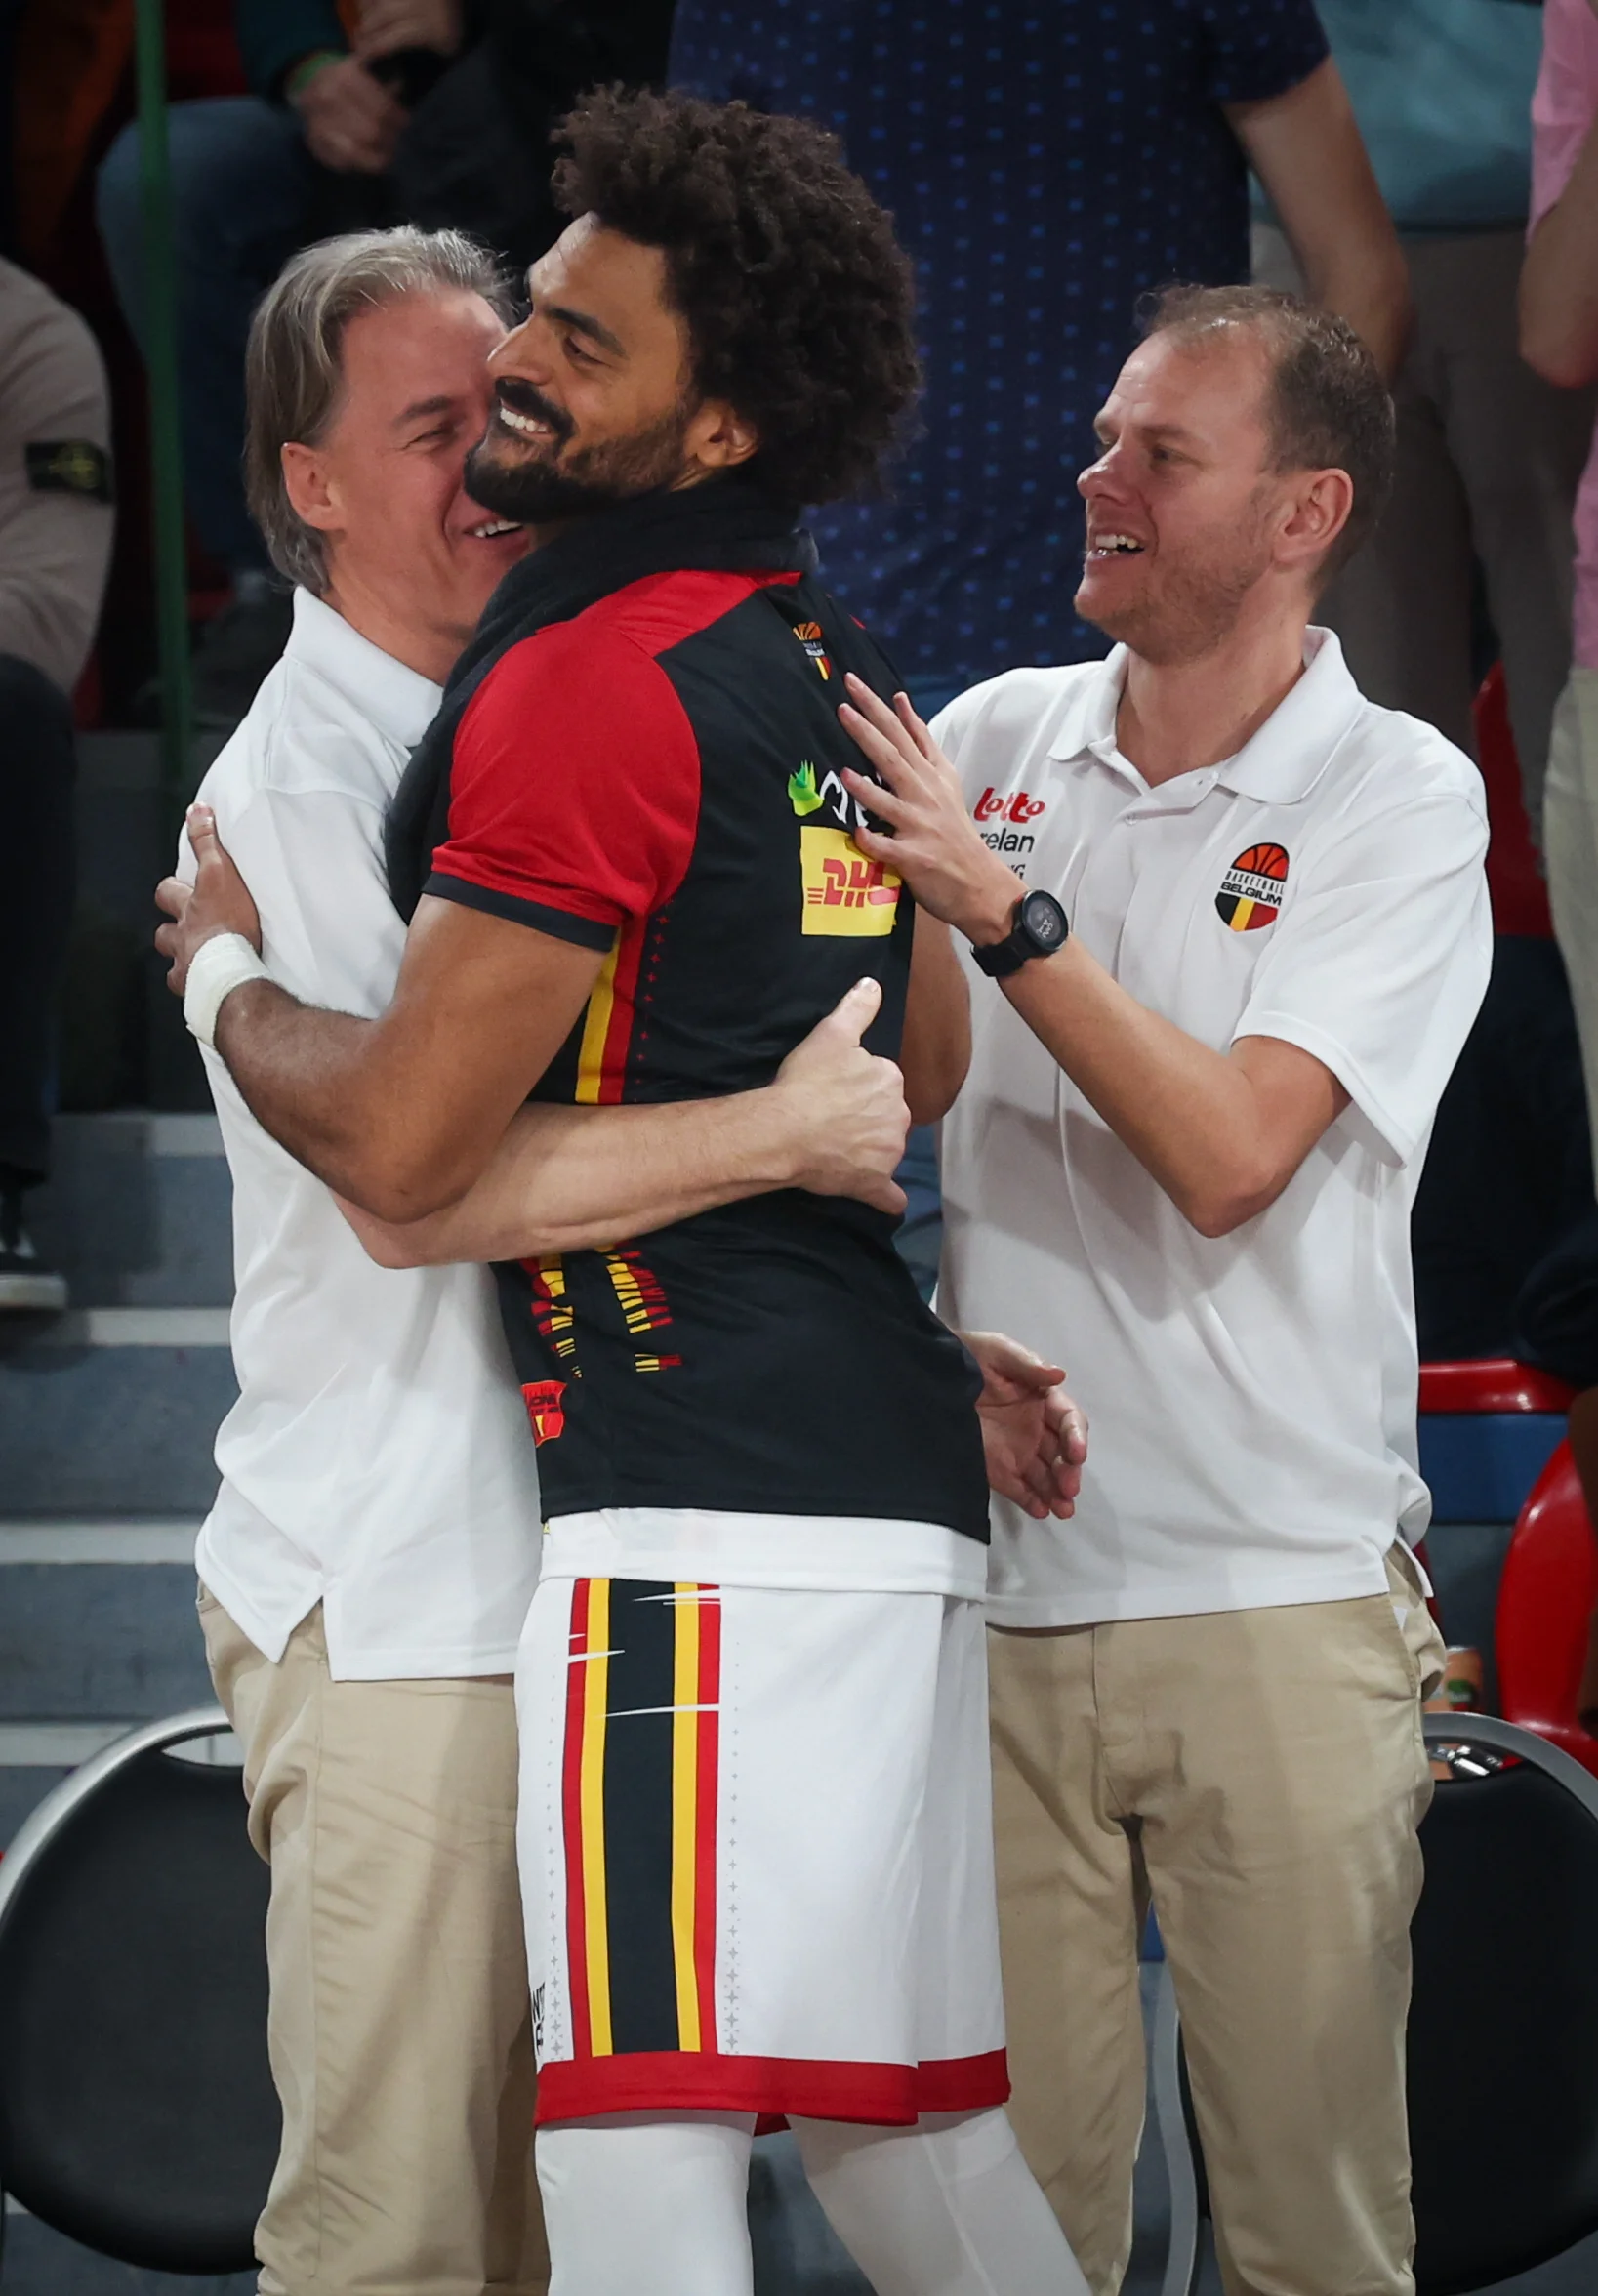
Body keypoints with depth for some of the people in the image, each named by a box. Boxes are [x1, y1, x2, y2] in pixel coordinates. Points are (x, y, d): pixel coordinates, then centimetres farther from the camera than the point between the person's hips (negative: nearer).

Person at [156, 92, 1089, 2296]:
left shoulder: (591, 685, -12)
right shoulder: (821, 666, 16)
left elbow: (401, 1143, -13)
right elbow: (933, 1063, 28)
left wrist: (219, 972, 5)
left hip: (701, 1497, -10)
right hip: (894, 1479, 10)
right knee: (905, 2117, 18)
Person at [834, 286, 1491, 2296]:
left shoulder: (1399, 802, -4)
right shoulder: (992, 742, 8)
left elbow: (1229, 1154, -16)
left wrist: (1002, 911, -19)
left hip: (1274, 1600, -3)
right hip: (998, 1583, 3)